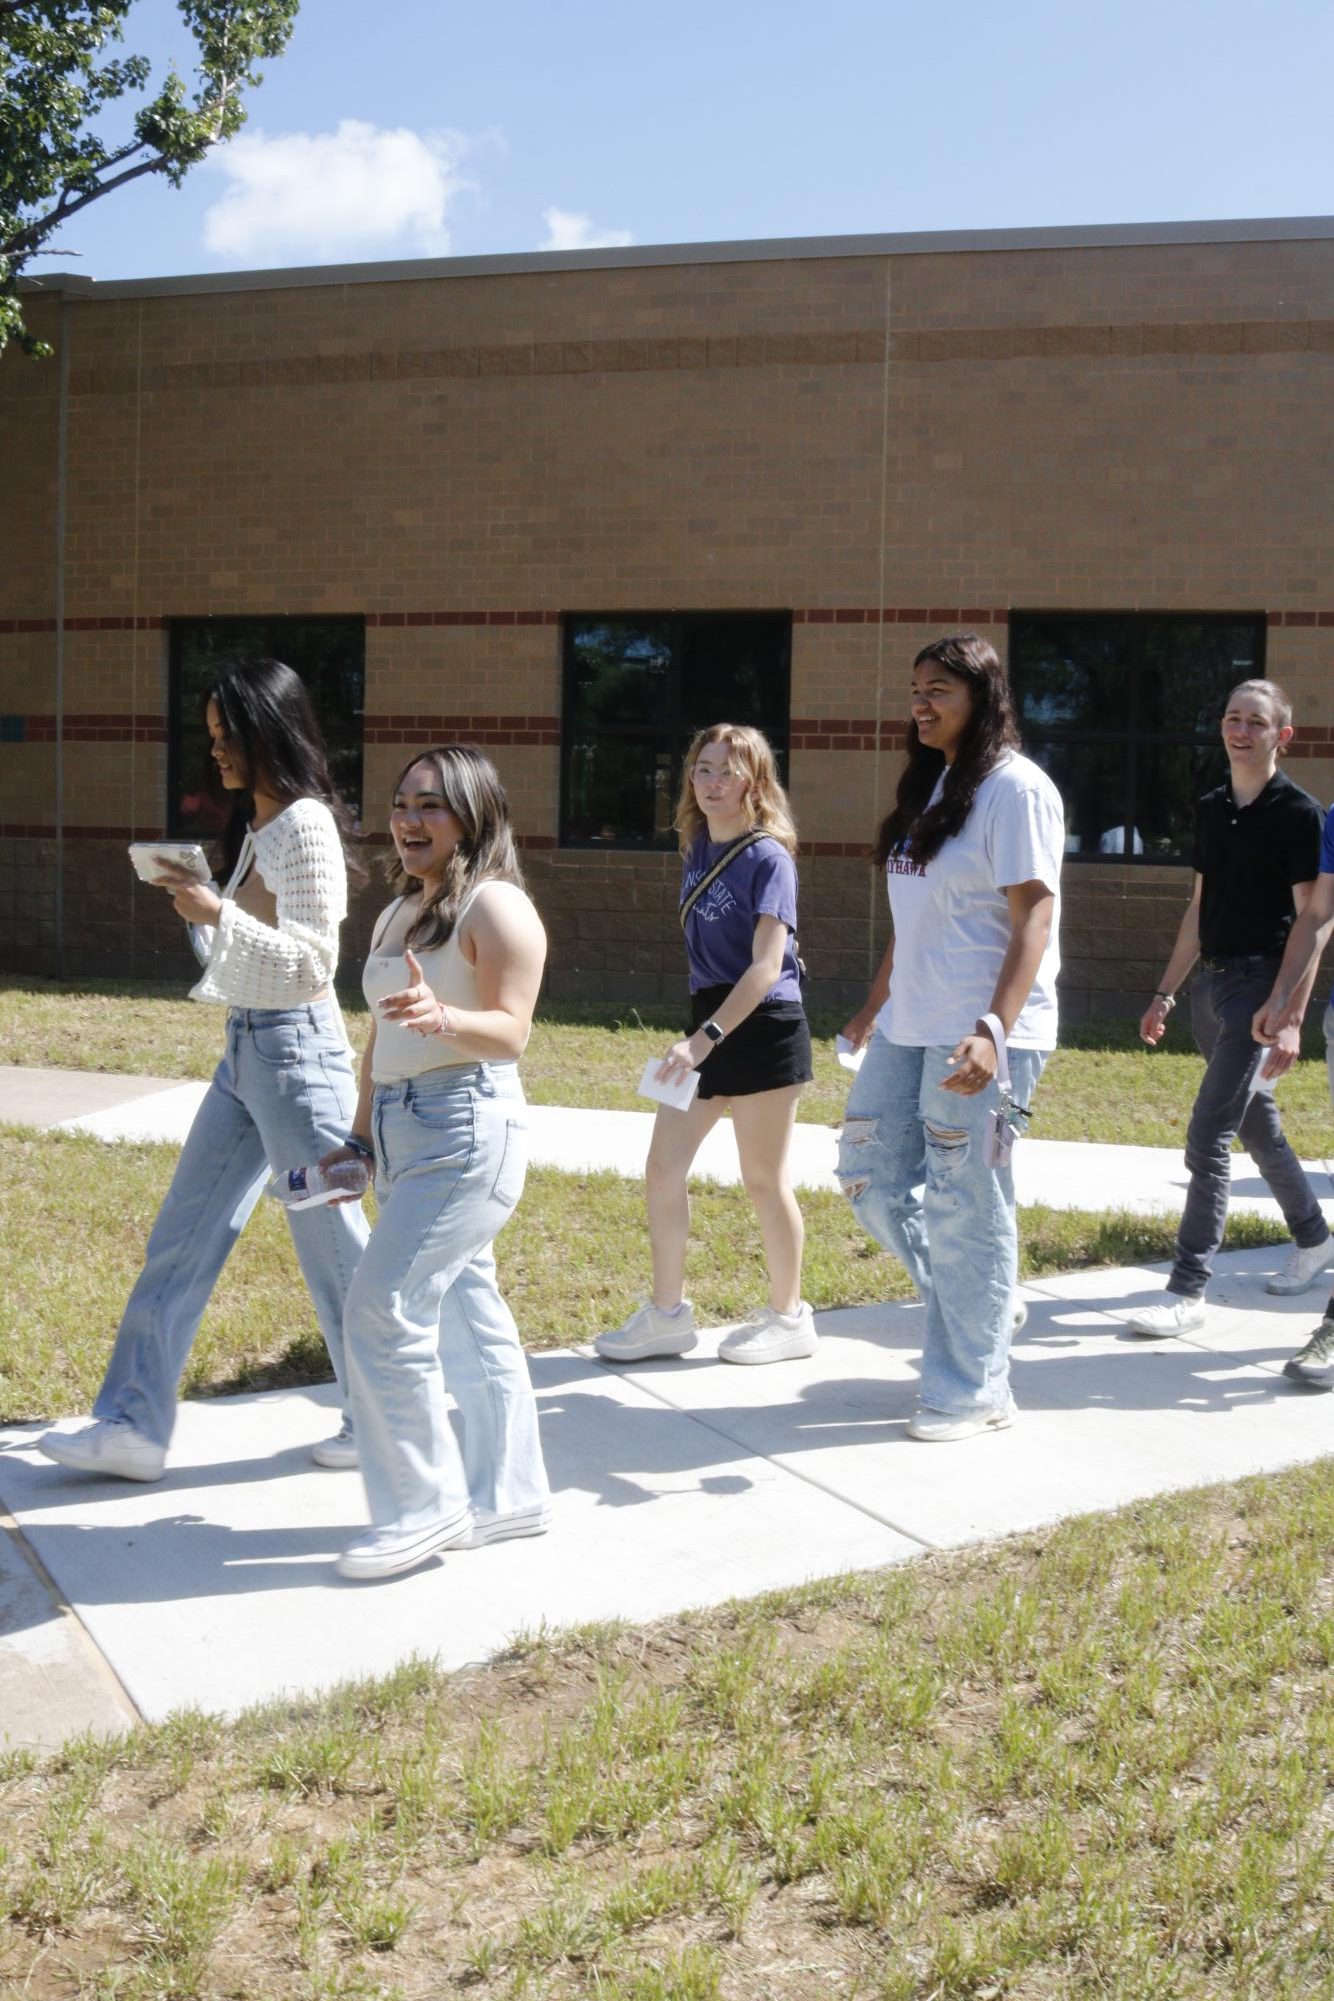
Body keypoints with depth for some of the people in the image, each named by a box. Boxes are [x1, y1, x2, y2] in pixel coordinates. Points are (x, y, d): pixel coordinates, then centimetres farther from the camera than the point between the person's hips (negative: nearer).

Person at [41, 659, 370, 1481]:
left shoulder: (305, 826, -15)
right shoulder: (257, 826, 13)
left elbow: (311, 960, -21)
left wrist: (218, 913, -25)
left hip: (296, 1050, -10)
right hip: (247, 1048, 10)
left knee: (332, 1243, 2)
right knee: (183, 1236, 9)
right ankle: (134, 1423, 15)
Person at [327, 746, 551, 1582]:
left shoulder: (495, 906, -10)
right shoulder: (400, 912, 18)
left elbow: (510, 1033, -17)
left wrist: (440, 1016, -36)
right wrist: (359, 1138, 19)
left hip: (467, 1131, -9)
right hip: (402, 1131, 9)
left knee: (383, 1312, -12)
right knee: (465, 1315, 14)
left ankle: (422, 1508, 1)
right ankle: (508, 1495, 24)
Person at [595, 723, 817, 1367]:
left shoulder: (767, 857, -14)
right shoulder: (698, 849, 8)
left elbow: (766, 965, -21)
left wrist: (705, 1039, -28)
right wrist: (698, 1035, 16)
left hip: (762, 1026, -7)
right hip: (709, 1021, 8)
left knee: (764, 1180, 4)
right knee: (662, 1168, 6)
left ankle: (788, 1317, 21)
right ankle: (667, 1314, 18)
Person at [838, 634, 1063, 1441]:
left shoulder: (1014, 788, -11)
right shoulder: (930, 786, 16)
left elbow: (1034, 918, -17)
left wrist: (993, 1031, -27)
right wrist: (877, 1004, 24)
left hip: (979, 1036, -9)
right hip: (908, 1030, 9)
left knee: (964, 1207, -3)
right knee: (872, 1176, 11)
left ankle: (974, 1389, 11)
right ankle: (987, 1301, 30)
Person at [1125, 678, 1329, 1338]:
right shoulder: (1211, 808, 12)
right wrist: (1165, 992, 17)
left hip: (1257, 985, -7)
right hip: (1210, 982, 7)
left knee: (1208, 1136, -11)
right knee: (1257, 1126, 18)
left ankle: (1188, 1291, -8)